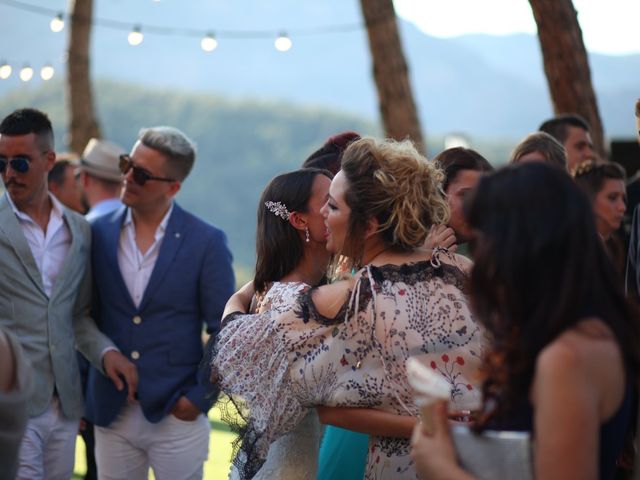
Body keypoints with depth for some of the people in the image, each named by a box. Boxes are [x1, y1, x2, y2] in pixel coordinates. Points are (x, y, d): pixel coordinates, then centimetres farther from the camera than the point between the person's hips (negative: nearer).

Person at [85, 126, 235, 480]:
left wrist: (200, 396, -7)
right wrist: (79, 394, 6)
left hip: (177, 414, -3)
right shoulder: (98, 234, 3)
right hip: (110, 414, 3)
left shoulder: (206, 243, -6)